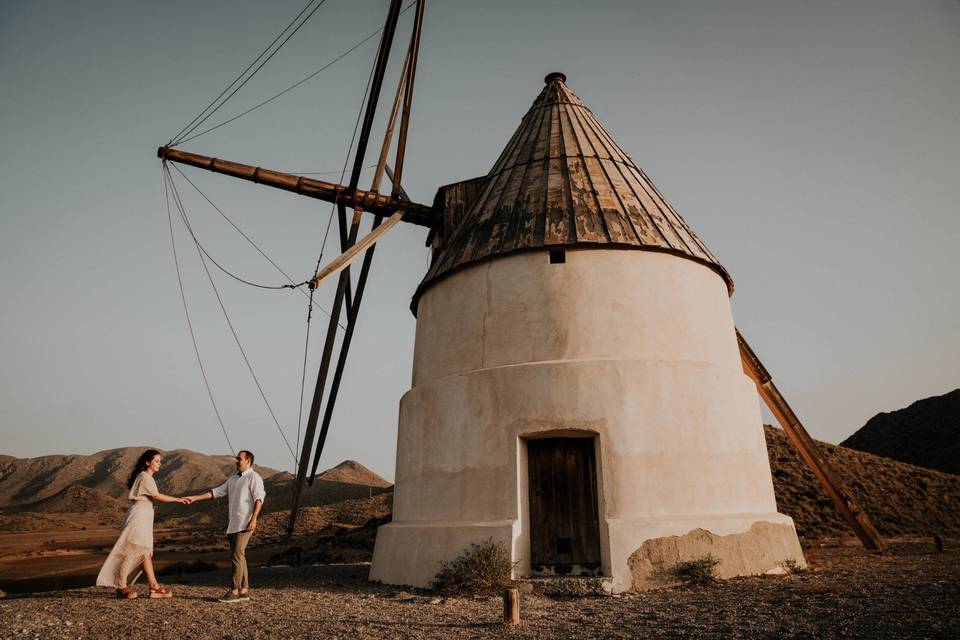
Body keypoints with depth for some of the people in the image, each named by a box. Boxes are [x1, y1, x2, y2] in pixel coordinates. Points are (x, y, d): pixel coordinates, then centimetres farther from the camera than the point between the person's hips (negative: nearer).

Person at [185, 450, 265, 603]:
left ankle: (234, 591, -5)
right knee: (238, 556, 10)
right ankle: (244, 590, 16)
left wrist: (253, 519, -23)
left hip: (245, 524, -9)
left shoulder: (254, 477, -7)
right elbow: (216, 492, 16)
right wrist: (195, 498, 8)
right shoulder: (233, 479, 19)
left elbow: (259, 498, -15)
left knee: (237, 555, -10)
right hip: (234, 524, 9)